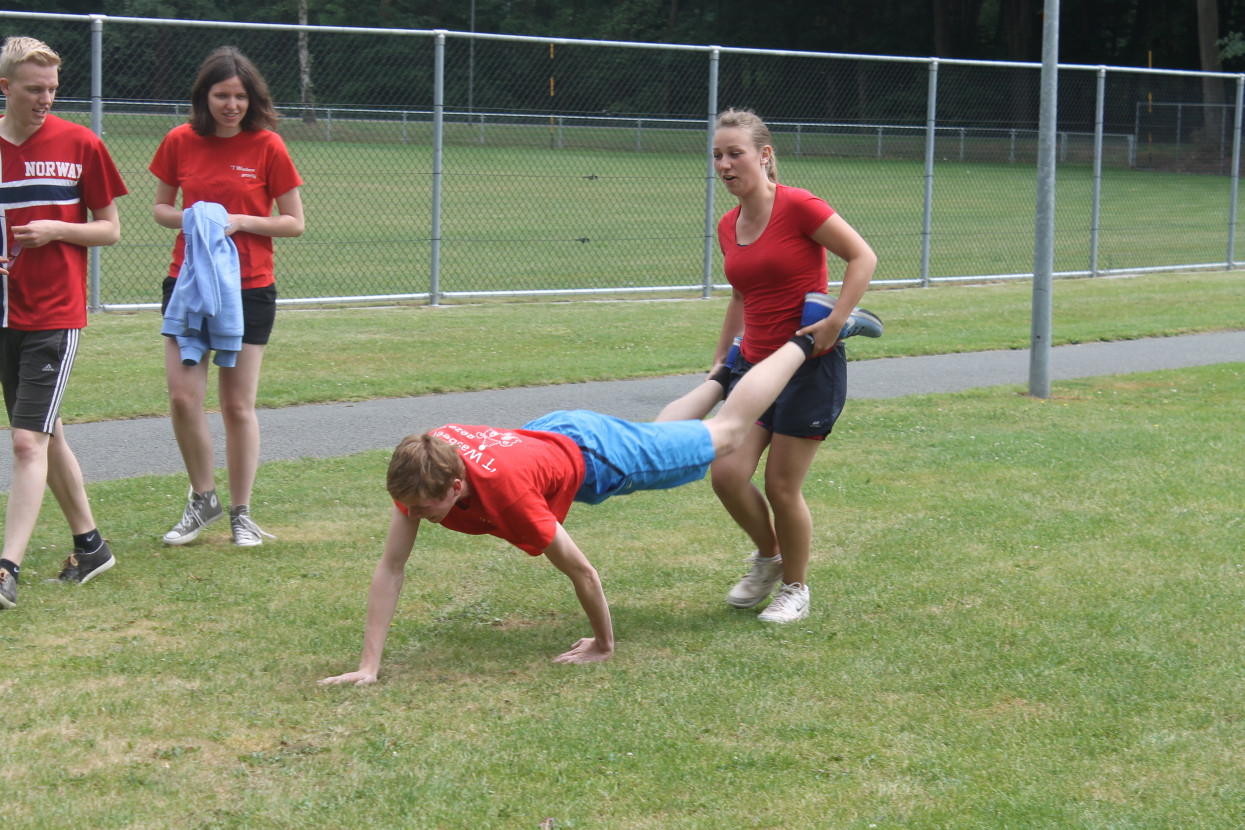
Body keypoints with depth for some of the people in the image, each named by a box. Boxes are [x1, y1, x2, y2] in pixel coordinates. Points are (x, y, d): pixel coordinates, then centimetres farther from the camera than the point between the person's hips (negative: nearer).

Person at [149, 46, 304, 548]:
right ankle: (203, 499, 14)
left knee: (238, 404, 2)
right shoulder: (180, 142, 1)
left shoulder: (267, 146, -5)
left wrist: (242, 222, -15)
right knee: (183, 395, -7)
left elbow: (294, 223, -1)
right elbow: (160, 208, 12)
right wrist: (187, 218, -9)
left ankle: (241, 513, 16)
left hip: (249, 289, -2)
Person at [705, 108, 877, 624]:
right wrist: (721, 358, 20)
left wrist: (836, 320, -22)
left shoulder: (797, 207, -14)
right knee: (727, 474, -5)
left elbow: (863, 257, -13)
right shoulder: (728, 226, 8)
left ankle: (795, 588, 20)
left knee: (782, 486, -2)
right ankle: (768, 557, 24)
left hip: (810, 366, -6)